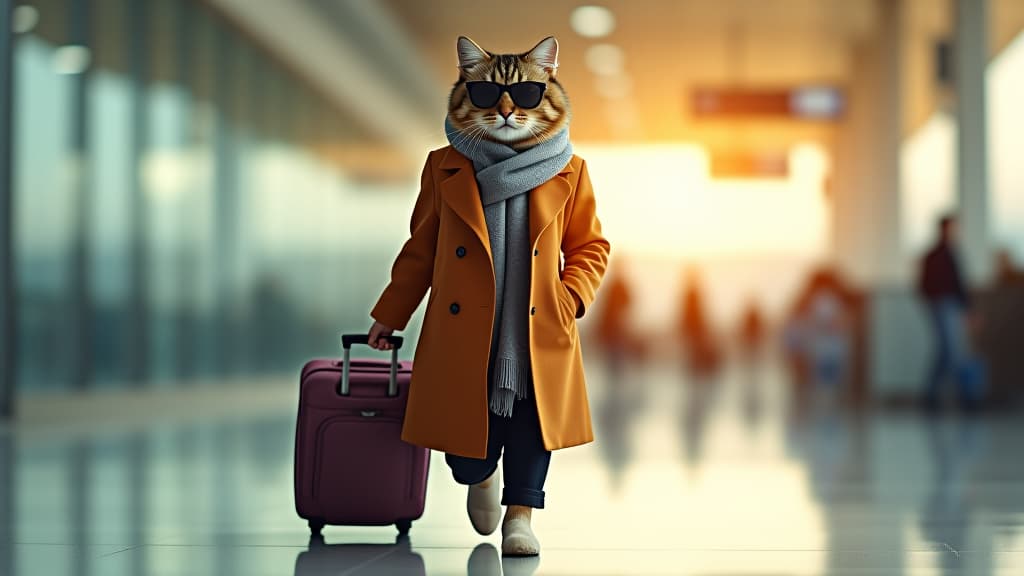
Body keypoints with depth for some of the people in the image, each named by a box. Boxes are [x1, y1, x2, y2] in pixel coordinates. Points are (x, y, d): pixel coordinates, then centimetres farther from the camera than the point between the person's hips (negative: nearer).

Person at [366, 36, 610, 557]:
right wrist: (390, 315, 15)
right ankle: (481, 477, 42)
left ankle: (519, 516, 22)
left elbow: (589, 248, 9)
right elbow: (421, 248, 12)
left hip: (539, 338, 0)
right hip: (462, 338, 0)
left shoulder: (568, 172, 2)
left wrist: (569, 298, -8)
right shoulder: (445, 168, 3)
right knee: (466, 449, 8)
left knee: (531, 435, 4)